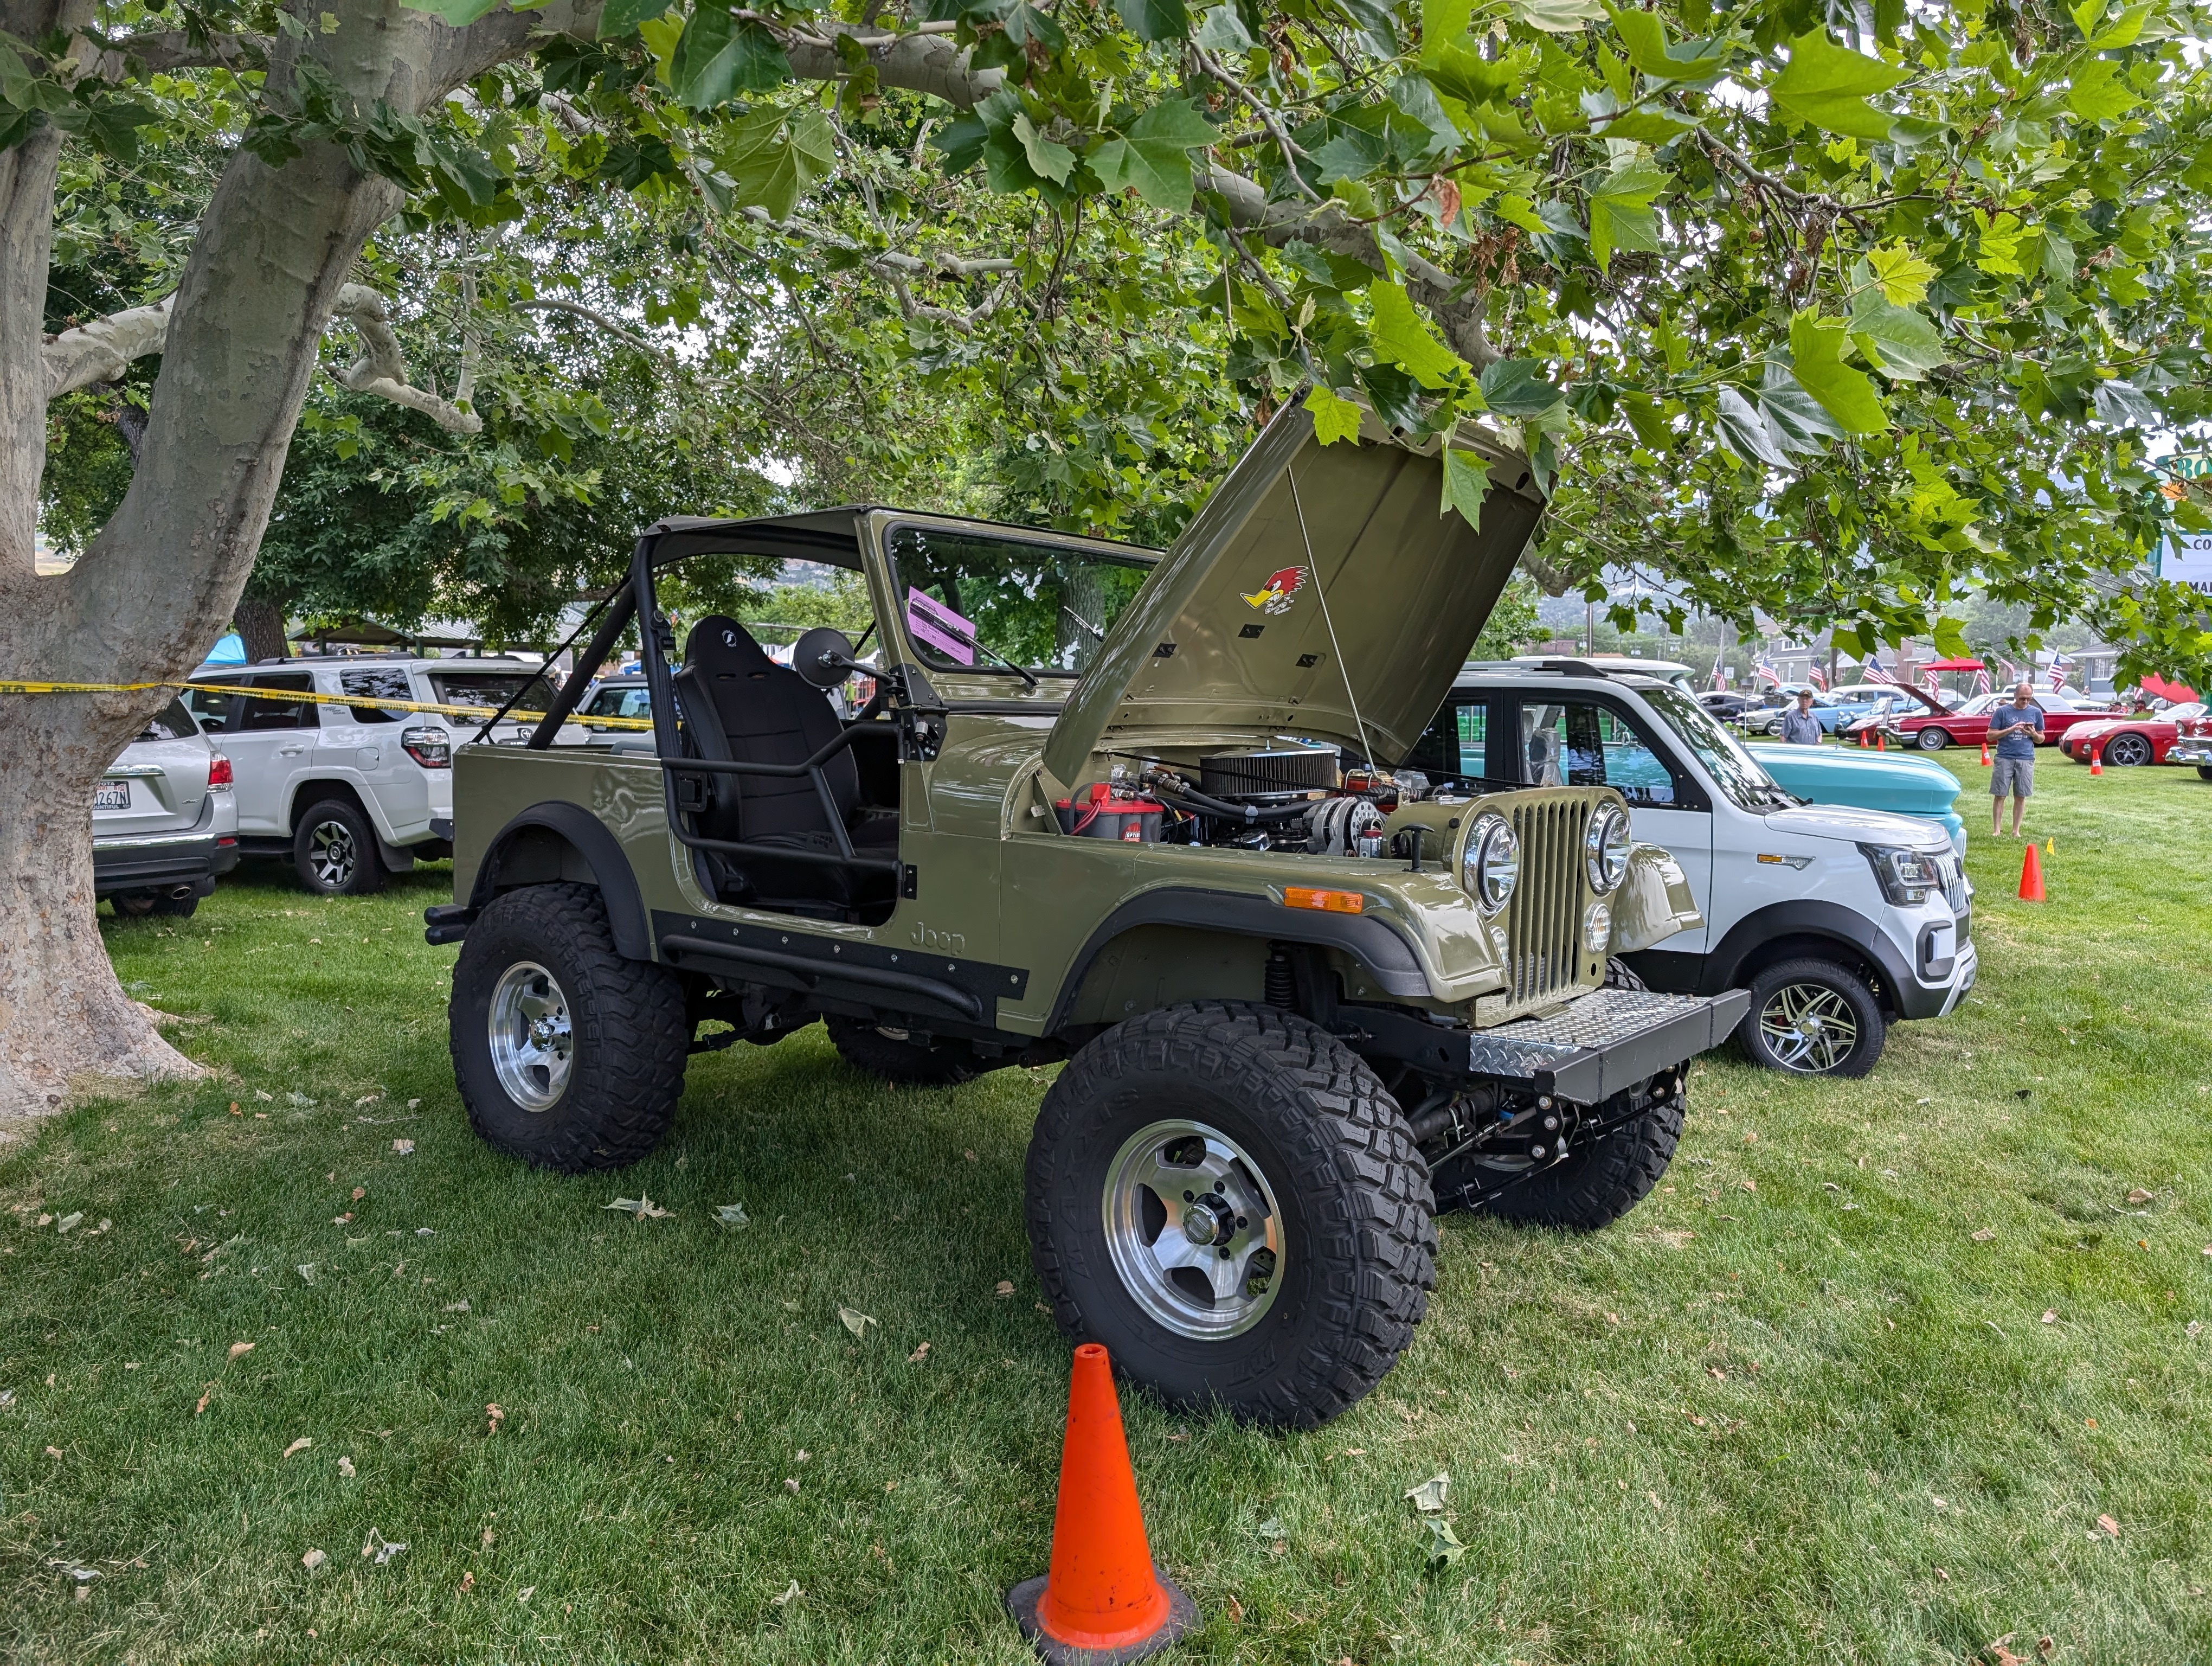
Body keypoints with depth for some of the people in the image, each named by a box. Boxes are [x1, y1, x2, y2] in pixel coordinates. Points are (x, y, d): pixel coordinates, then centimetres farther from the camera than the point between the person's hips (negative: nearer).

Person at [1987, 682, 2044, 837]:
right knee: (1999, 795, -2)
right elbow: (1990, 736, -1)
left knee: (2021, 796, 4)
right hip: (2005, 758, -2)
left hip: (2026, 760, 2)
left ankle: (2016, 831, 12)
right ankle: (1996, 829, 4)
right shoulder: (2002, 711, 1)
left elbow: (2041, 739, 14)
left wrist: (2033, 734, -8)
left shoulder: (2036, 712, 8)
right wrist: (2011, 729, -14)